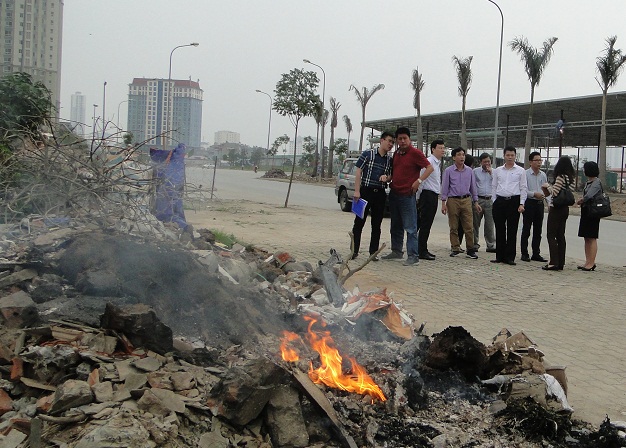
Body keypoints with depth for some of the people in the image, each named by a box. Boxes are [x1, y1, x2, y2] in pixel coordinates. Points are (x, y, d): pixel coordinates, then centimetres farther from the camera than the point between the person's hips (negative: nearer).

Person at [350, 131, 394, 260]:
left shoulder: (390, 160, 11)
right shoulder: (367, 154, -1)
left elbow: (392, 176, 19)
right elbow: (358, 172, -3)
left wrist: (387, 177, -6)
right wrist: (357, 191, -10)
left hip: (380, 193, 4)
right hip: (365, 191, -4)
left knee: (376, 225, 7)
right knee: (359, 222, -1)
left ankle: (373, 252, 14)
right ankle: (354, 251, 5)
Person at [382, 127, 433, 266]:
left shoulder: (415, 153, -8)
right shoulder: (396, 154, 14)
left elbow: (430, 167, -11)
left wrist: (419, 181, -19)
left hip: (407, 195, -8)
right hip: (394, 194, 8)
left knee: (410, 227, -7)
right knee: (395, 226, 15)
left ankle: (413, 256, -6)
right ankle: (396, 251, 25)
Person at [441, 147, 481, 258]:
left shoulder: (469, 171, 8)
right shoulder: (448, 171, 1)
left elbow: (473, 187, 14)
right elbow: (445, 187, 2)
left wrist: (475, 202, 13)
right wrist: (443, 203, -5)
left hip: (466, 200, 2)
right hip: (453, 200, -1)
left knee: (469, 227, -3)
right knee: (453, 227, 4)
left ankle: (470, 250, 3)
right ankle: (455, 248, 14)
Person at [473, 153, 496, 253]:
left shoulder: (494, 172, 10)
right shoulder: (475, 171, 6)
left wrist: (491, 172, -7)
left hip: (490, 200, 0)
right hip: (478, 199, 0)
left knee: (490, 224, -1)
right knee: (475, 223, 5)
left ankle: (491, 245, 2)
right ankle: (474, 245, 13)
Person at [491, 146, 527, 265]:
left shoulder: (520, 171, 6)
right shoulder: (498, 170, 13)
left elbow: (524, 188, 4)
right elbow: (494, 187, 16)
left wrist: (521, 204, -4)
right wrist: (494, 201, 7)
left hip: (514, 201, -2)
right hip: (499, 201, 2)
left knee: (512, 230, -1)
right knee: (499, 230, 4)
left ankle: (510, 257, 4)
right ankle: (499, 256, 11)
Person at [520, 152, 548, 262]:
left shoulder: (543, 175, 12)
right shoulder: (525, 174, -7)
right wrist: (534, 194, -18)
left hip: (540, 203, 6)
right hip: (529, 203, -6)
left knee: (538, 230, 9)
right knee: (526, 230, 0)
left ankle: (536, 253, 16)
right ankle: (524, 254, 5)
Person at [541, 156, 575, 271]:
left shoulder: (560, 177, -16)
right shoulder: (570, 178, 8)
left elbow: (554, 193, -20)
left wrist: (548, 186, -4)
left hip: (557, 209, -8)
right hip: (565, 209, 8)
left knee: (551, 235, -4)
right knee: (560, 235, 11)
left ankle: (554, 262, -9)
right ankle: (561, 263, 13)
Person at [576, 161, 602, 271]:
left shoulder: (597, 182, -13)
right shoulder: (588, 182, 14)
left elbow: (589, 196, -24)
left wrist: (581, 200, -6)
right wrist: (582, 201, -7)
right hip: (585, 212, 9)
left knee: (592, 238, -5)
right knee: (586, 238, 10)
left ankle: (591, 263, -1)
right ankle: (587, 262, 15)